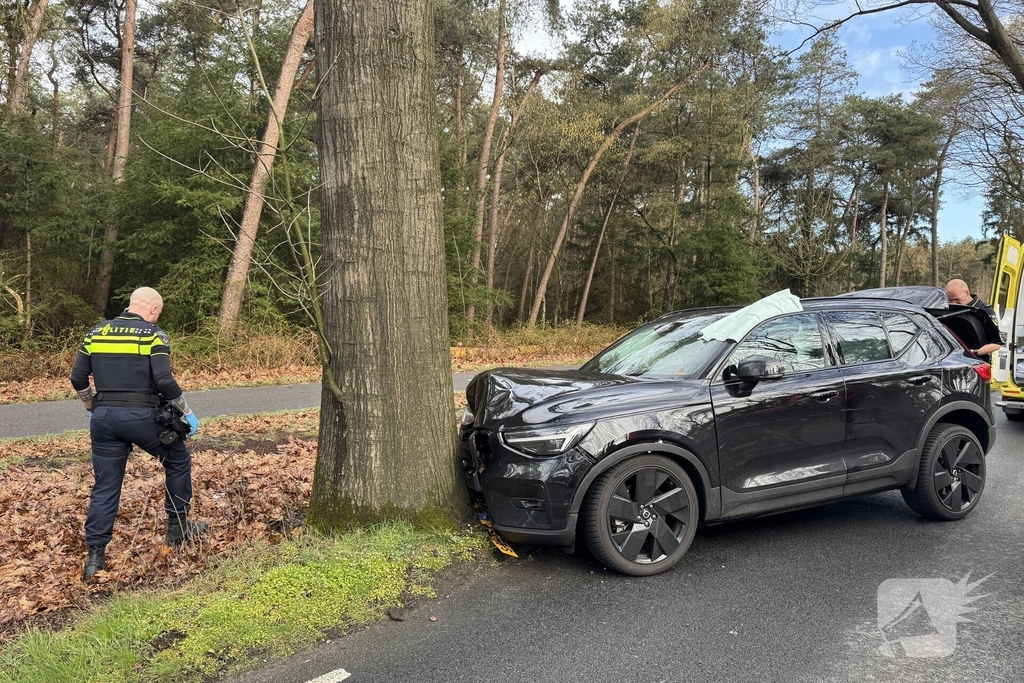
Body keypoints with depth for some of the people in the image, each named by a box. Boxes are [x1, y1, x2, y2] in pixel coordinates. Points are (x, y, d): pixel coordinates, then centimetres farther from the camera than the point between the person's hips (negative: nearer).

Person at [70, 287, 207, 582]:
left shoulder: (96, 333, 9)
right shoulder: (154, 334, -7)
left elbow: (78, 378, 11)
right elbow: (164, 381, -16)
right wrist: (187, 413, -5)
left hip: (104, 417, 5)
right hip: (141, 416, -4)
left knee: (105, 486, 13)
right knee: (178, 461, 18)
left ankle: (95, 555, 13)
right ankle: (177, 529, 24)